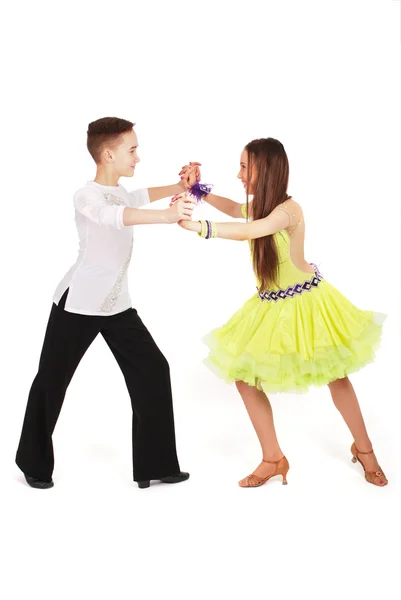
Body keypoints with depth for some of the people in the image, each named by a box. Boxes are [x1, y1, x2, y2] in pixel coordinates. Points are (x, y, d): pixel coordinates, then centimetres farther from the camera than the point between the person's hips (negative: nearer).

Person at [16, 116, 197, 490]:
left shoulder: (119, 191, 8)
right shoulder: (87, 196, -18)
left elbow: (140, 197, 32)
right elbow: (115, 215, -41)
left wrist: (178, 188, 15)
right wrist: (166, 216, -54)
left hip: (117, 305, 8)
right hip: (78, 304, -7)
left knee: (153, 370, 0)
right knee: (52, 381, 5)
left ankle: (154, 465, 9)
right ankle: (35, 465, 26)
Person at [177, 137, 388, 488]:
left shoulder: (288, 209, -26)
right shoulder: (258, 206, -2)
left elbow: (250, 231, -45)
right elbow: (234, 209, 22)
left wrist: (198, 226, -49)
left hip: (305, 303, -7)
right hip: (270, 306, 7)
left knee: (335, 376, 7)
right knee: (244, 375, 1)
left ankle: (364, 449, 30)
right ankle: (273, 459, 13)